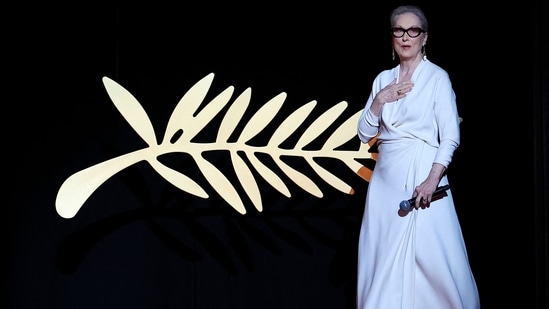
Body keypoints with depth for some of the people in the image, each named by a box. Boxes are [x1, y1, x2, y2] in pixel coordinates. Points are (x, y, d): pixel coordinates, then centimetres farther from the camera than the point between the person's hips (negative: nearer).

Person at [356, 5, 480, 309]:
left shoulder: (437, 77, -3)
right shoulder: (383, 79, 12)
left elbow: (450, 136, -9)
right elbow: (365, 134, 10)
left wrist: (432, 179, -20)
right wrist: (379, 100, -6)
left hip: (422, 175, -5)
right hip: (386, 179, 5)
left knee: (433, 257, -6)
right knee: (384, 257, 6)